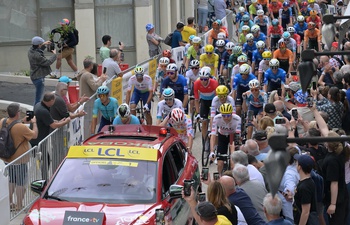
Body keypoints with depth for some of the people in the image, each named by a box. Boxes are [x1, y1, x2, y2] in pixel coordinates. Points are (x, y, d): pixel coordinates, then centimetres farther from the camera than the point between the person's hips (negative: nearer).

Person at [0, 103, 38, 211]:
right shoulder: (21, 127, -29)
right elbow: (34, 135, -14)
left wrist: (22, 122, 8)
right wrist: (34, 123, -1)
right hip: (19, 160, -7)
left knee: (11, 181, 23)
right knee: (20, 183, 9)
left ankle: (10, 203, 33)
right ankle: (19, 205, 18)